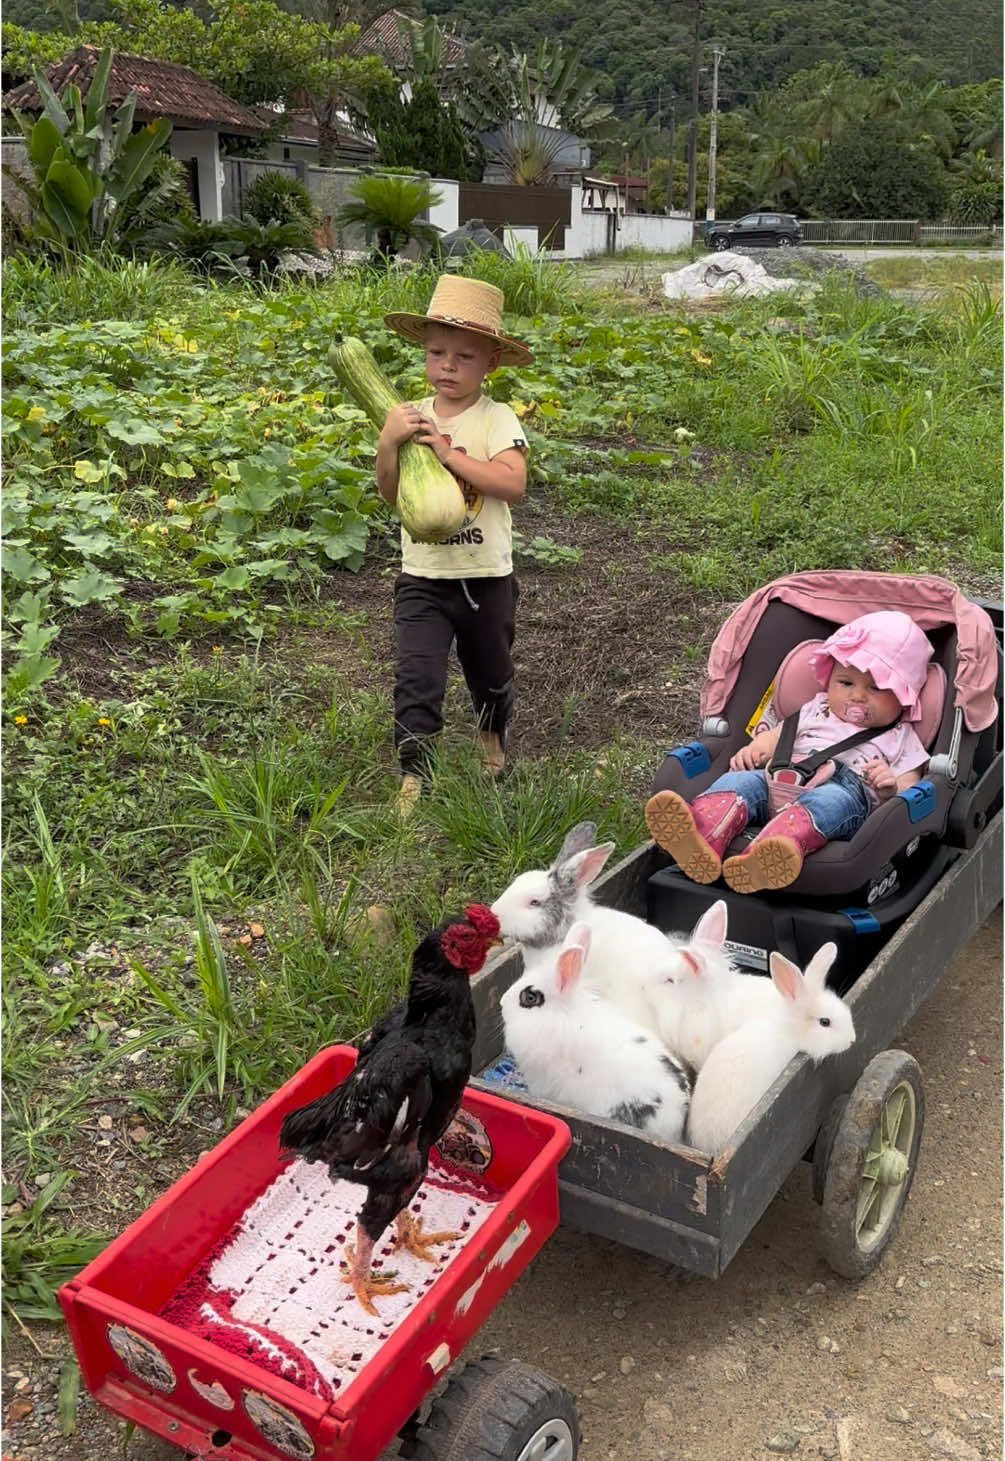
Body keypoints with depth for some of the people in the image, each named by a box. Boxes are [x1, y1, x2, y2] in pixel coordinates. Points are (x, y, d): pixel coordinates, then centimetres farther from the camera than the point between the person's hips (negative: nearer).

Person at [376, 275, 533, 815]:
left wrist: (449, 453, -27)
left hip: (486, 577, -1)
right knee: (415, 676, -11)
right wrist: (387, 444, -19)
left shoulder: (497, 419, -8)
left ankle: (492, 737, 49)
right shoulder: (412, 418, 1)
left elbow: (513, 484, -24)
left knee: (490, 673, 19)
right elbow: (390, 495, -2)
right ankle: (412, 774, 0)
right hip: (422, 576, 1)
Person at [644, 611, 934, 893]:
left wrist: (892, 787, -10)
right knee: (741, 778, -26)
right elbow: (775, 736, 30)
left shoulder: (901, 739, 24)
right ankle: (704, 837, -59)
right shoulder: (815, 712, 33)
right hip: (782, 782, 3)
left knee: (833, 800, -38)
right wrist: (755, 748, 5)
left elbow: (909, 795, 15)